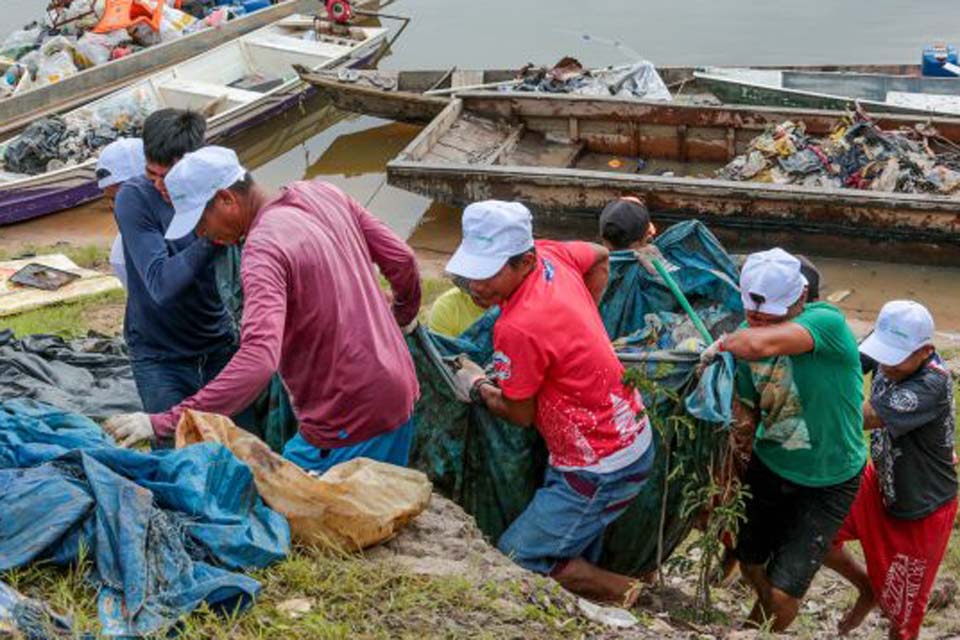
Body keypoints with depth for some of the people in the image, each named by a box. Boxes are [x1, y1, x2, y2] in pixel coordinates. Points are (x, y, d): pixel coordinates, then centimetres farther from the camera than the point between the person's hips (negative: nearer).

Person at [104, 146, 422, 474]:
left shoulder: (264, 250, -24)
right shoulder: (324, 195, 2)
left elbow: (257, 362, -35)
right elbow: (401, 259, 10)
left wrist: (165, 423, -36)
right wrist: (405, 315, 31)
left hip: (350, 423, -9)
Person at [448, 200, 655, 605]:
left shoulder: (518, 329, -29)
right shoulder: (549, 254, -6)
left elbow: (520, 414, -12)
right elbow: (600, 257, 19)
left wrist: (478, 387, 6)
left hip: (602, 472, -9)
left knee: (512, 565, -2)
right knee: (581, 561, 23)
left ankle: (614, 591, 5)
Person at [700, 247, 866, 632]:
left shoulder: (828, 322, -29)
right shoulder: (746, 339, -9)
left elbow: (760, 344, -49)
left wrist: (723, 343, -31)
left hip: (827, 483, -5)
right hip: (769, 466, 6)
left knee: (784, 592, -4)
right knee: (750, 564, 22)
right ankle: (763, 613, 56)